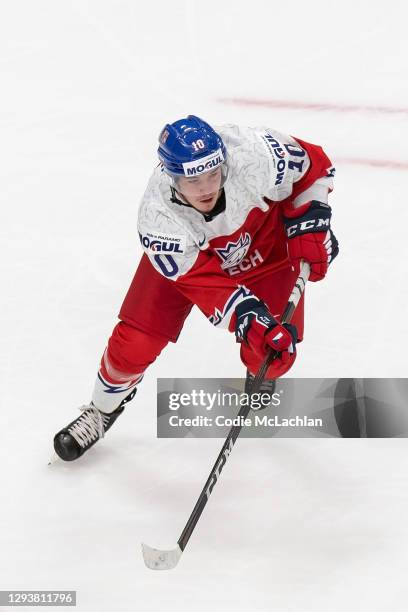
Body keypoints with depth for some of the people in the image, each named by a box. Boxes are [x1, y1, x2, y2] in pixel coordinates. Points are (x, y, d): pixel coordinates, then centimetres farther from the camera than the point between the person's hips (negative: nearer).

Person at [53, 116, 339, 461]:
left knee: (275, 354, -8)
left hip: (264, 245, 1)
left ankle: (260, 380, 31)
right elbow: (206, 284, -34)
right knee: (134, 343, -5)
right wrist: (250, 322, -47)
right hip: (185, 256, -1)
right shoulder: (158, 219, -37)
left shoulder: (255, 156, -39)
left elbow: (313, 164, -18)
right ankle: (103, 410, 26)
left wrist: (309, 226, -22)